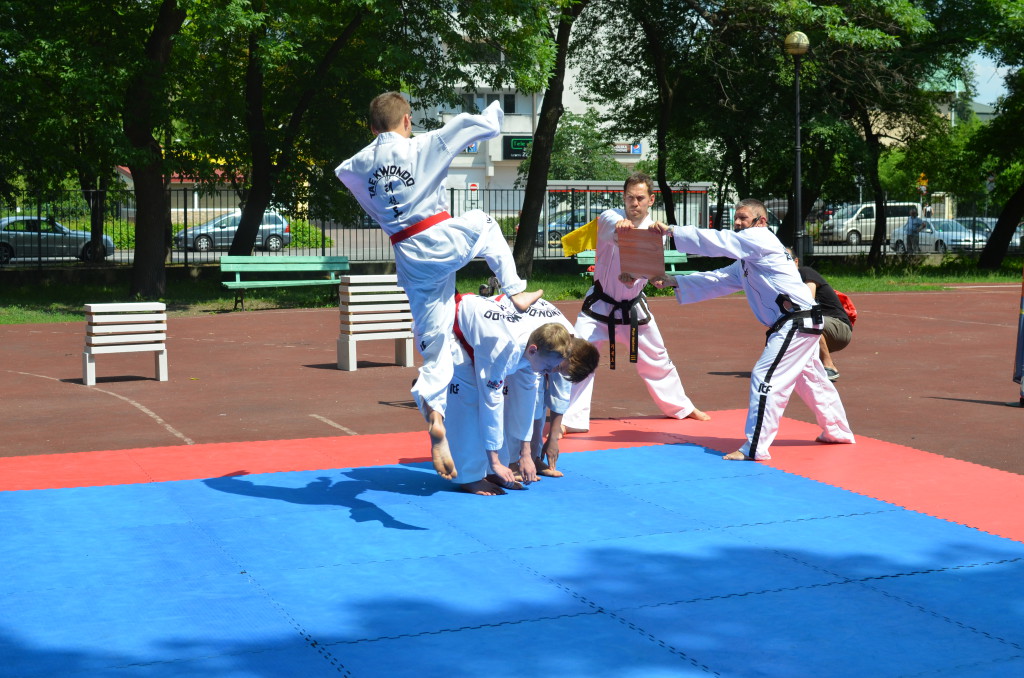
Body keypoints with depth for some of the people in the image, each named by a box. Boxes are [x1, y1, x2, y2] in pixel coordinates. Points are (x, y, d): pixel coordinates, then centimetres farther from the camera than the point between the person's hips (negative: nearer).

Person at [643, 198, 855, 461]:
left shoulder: (760, 239, -9)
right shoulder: (746, 261, 20)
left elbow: (717, 241, -14)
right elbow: (718, 279, 19)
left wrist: (672, 231, -11)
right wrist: (674, 281, 10)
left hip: (796, 323, -11)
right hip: (798, 324, 11)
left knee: (765, 378, -12)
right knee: (812, 380, 23)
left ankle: (755, 448, -11)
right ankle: (837, 432, 40)